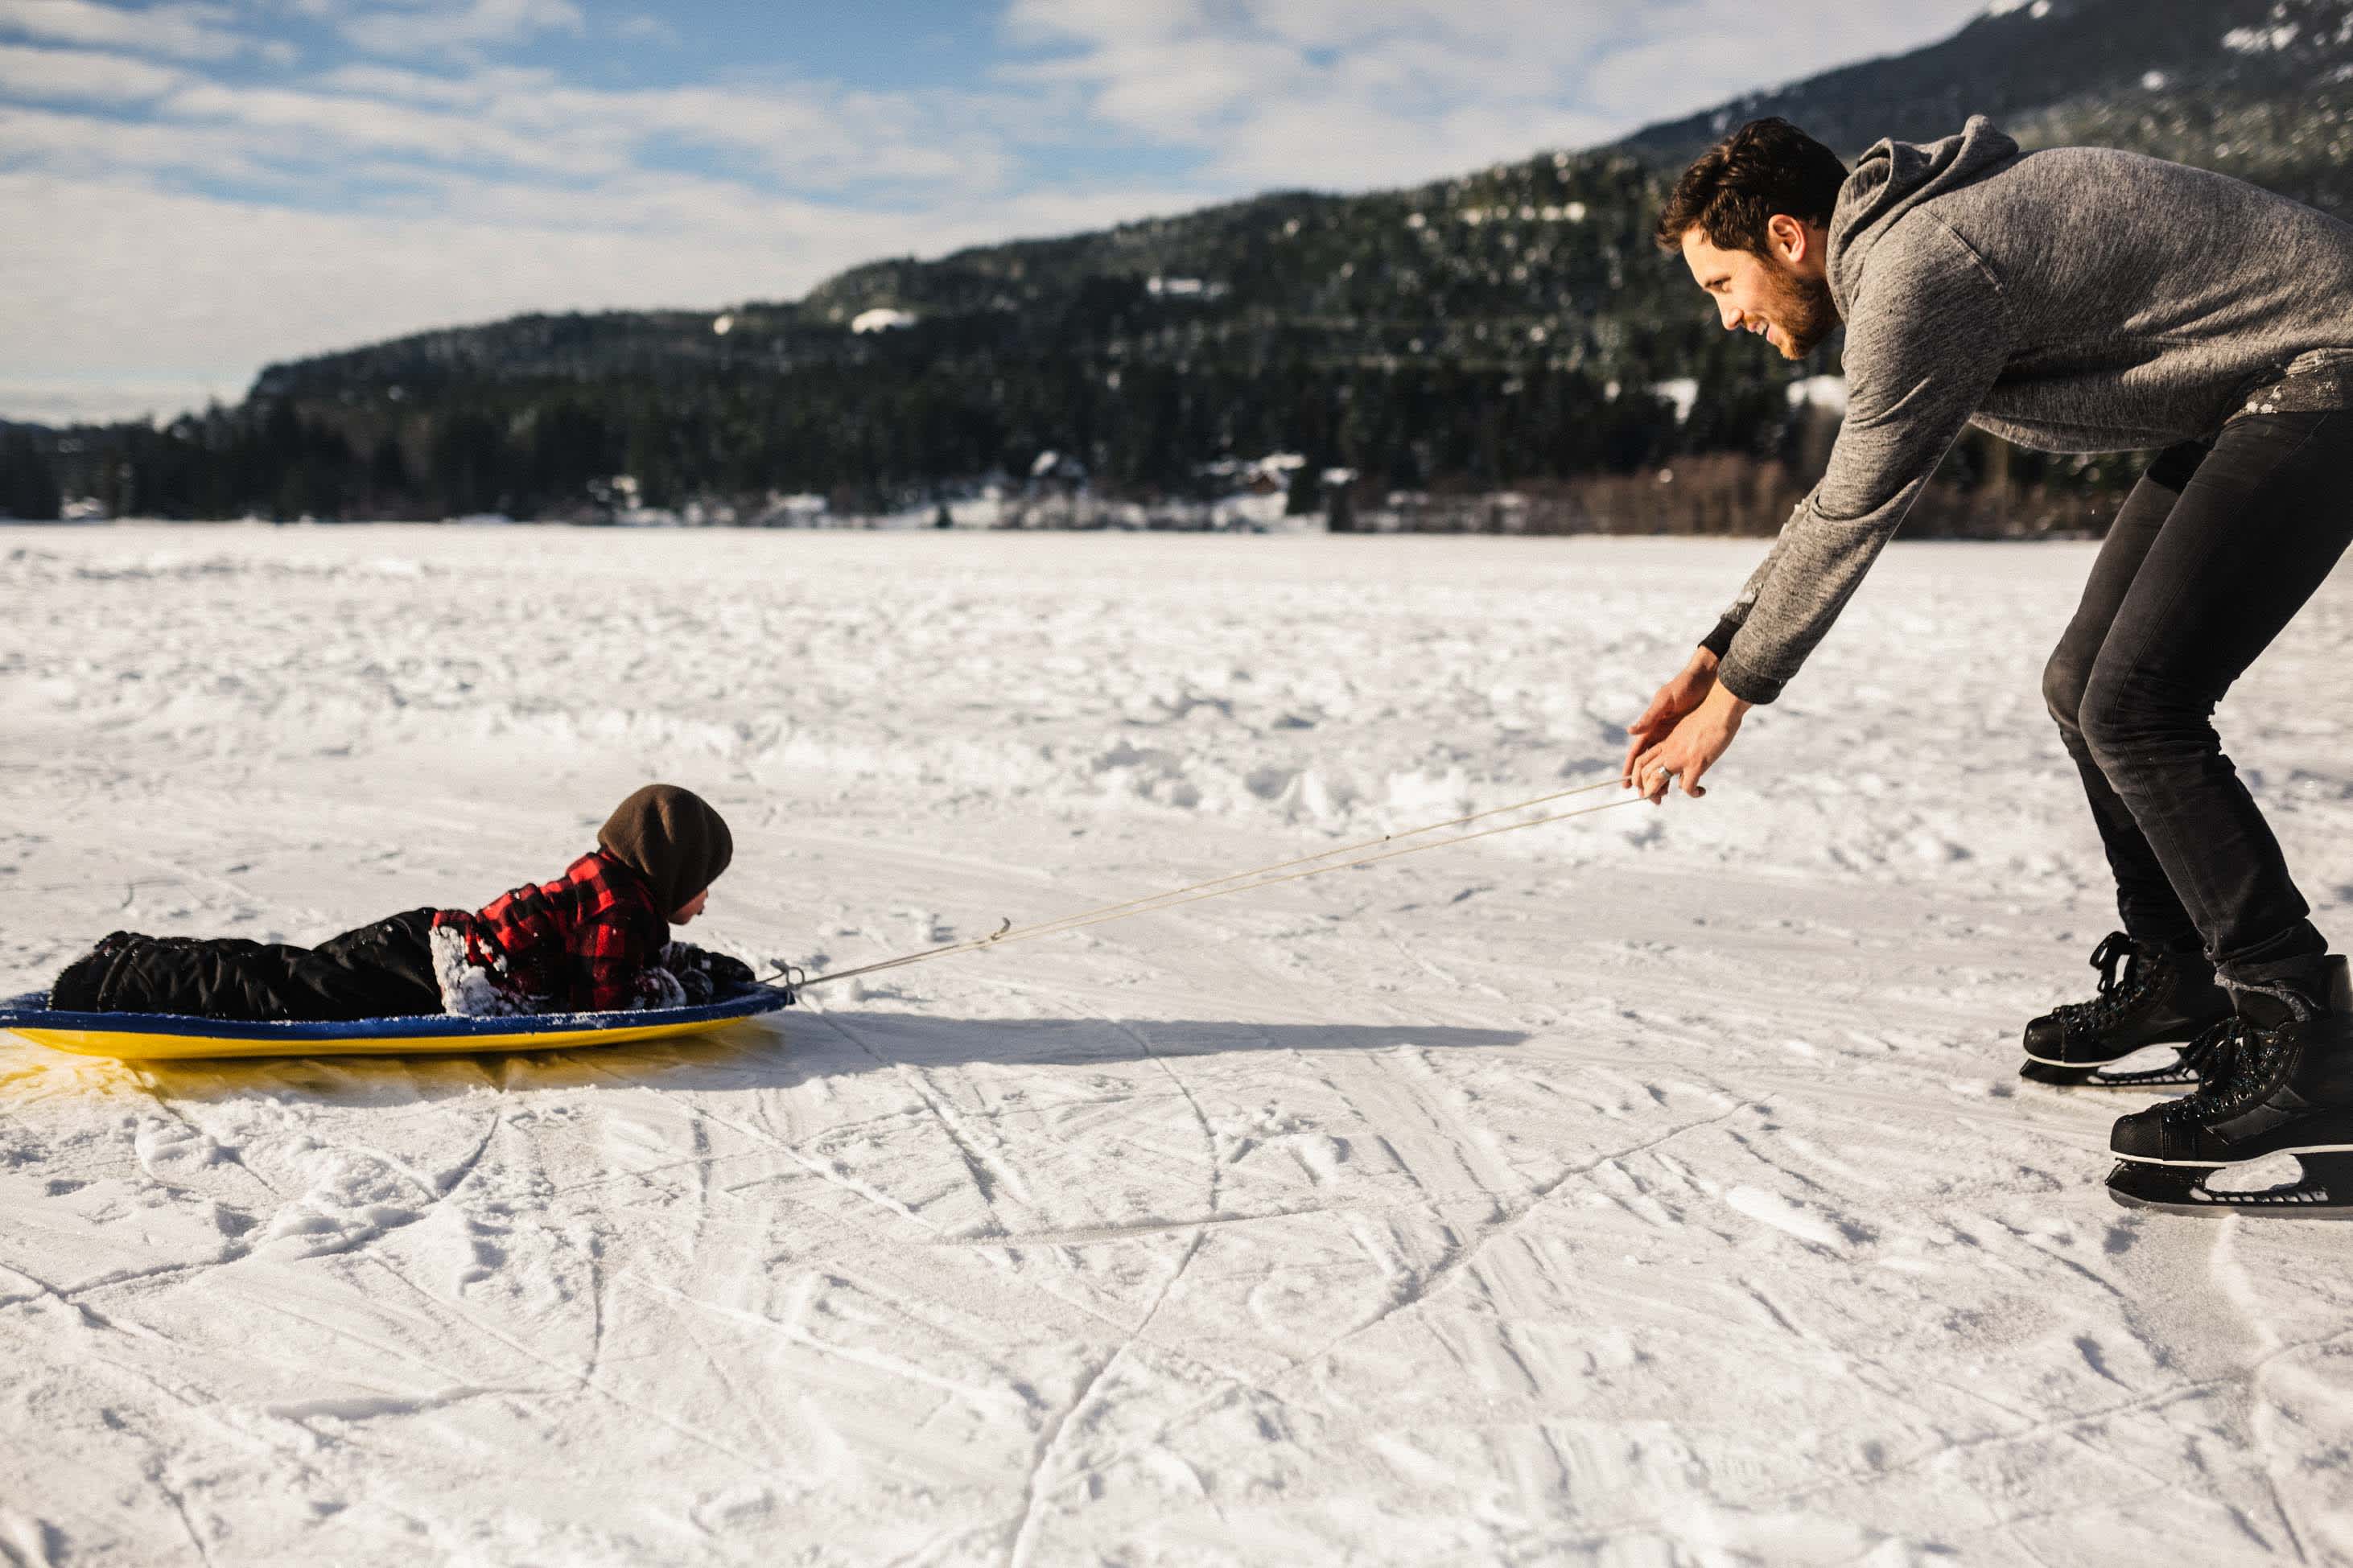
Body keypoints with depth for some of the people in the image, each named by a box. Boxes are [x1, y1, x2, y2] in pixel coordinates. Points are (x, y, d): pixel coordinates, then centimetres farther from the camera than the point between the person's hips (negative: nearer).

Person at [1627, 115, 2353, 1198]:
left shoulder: (1919, 274, -22)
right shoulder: (1906, 246, 11)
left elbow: (1852, 516, -16)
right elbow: (1843, 495, 17)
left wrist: (1735, 694, -5)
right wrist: (1717, 650, 15)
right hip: (2249, 392, 11)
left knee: (2133, 708, -19)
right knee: (2084, 688, 13)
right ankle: (2177, 976, 25)